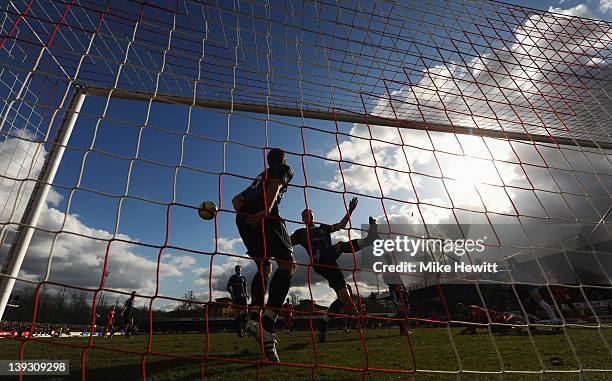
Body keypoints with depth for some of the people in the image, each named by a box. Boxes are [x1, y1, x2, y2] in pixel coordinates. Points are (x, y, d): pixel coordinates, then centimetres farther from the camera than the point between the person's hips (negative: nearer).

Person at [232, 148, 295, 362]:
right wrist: (267, 210, -20)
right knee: (287, 264, -11)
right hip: (263, 216, -7)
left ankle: (253, 317, -3)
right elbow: (275, 184, -6)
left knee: (264, 268, 16)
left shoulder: (260, 176, 38)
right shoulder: (284, 169, 19)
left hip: (243, 218, 8)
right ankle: (267, 325, -26)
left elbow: (236, 199, 32)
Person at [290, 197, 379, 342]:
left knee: (344, 298, -6)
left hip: (330, 264, 5)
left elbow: (340, 225, 21)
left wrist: (350, 210, 12)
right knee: (342, 245, -27)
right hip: (319, 262, -5)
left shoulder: (323, 227, 32)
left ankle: (323, 323, 4)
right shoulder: (301, 232, 21)